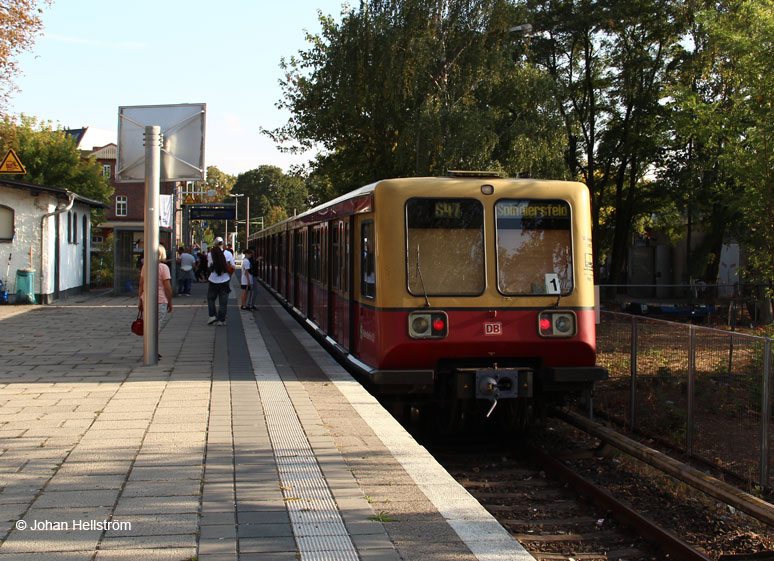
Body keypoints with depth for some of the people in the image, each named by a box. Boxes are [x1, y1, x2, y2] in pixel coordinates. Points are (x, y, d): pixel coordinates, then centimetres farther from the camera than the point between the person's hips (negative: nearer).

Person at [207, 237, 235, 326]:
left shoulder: (210, 254, -6)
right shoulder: (228, 254, -6)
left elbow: (209, 266, 0)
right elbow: (233, 267, -2)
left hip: (213, 280, 0)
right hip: (225, 280, 0)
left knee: (211, 298, 18)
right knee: (223, 301, 5)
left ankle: (212, 316, 9)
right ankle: (221, 320, 5)